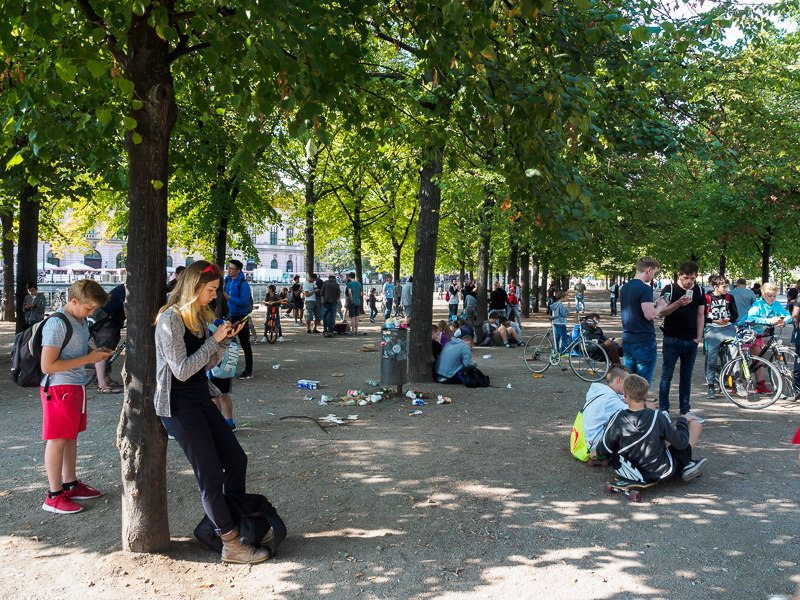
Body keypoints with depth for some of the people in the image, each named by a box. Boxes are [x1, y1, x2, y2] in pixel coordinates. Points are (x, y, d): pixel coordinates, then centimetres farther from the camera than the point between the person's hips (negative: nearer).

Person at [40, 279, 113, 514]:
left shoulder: (81, 321, 10)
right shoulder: (57, 324, -19)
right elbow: (47, 366, -22)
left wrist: (96, 353, 4)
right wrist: (88, 359, -21)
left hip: (76, 386, 9)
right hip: (59, 388, -9)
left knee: (71, 436, 16)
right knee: (58, 440, -1)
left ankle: (71, 485, 28)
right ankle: (54, 496, 7)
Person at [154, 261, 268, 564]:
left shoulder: (199, 316, 11)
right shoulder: (170, 319, -16)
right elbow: (182, 370, -20)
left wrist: (226, 337, -1)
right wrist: (214, 340, -17)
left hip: (201, 398, 9)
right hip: (179, 405, -8)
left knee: (236, 460, 9)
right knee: (211, 476, -3)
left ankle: (237, 523, 25)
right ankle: (231, 545, 7)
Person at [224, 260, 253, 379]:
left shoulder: (243, 284, -14)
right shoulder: (227, 281, 9)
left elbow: (244, 302, -20)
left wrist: (229, 298, -24)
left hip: (241, 317, -8)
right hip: (229, 316, 8)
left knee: (245, 344, -2)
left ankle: (248, 372, 4)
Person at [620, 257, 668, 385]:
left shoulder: (624, 288, 12)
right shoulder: (644, 288, -15)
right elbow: (649, 315, -22)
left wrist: (655, 304, 15)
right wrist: (660, 306, -3)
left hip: (627, 341, 8)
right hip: (644, 342, -8)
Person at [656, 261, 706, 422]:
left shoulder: (699, 291, 10)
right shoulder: (670, 289, -3)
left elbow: (700, 315, 15)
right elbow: (662, 312, -10)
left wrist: (699, 336, 6)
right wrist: (678, 303, -25)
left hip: (691, 341, 4)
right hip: (672, 340, -4)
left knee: (687, 376, 10)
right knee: (667, 375, -1)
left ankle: (685, 410, 17)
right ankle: (663, 409, 6)